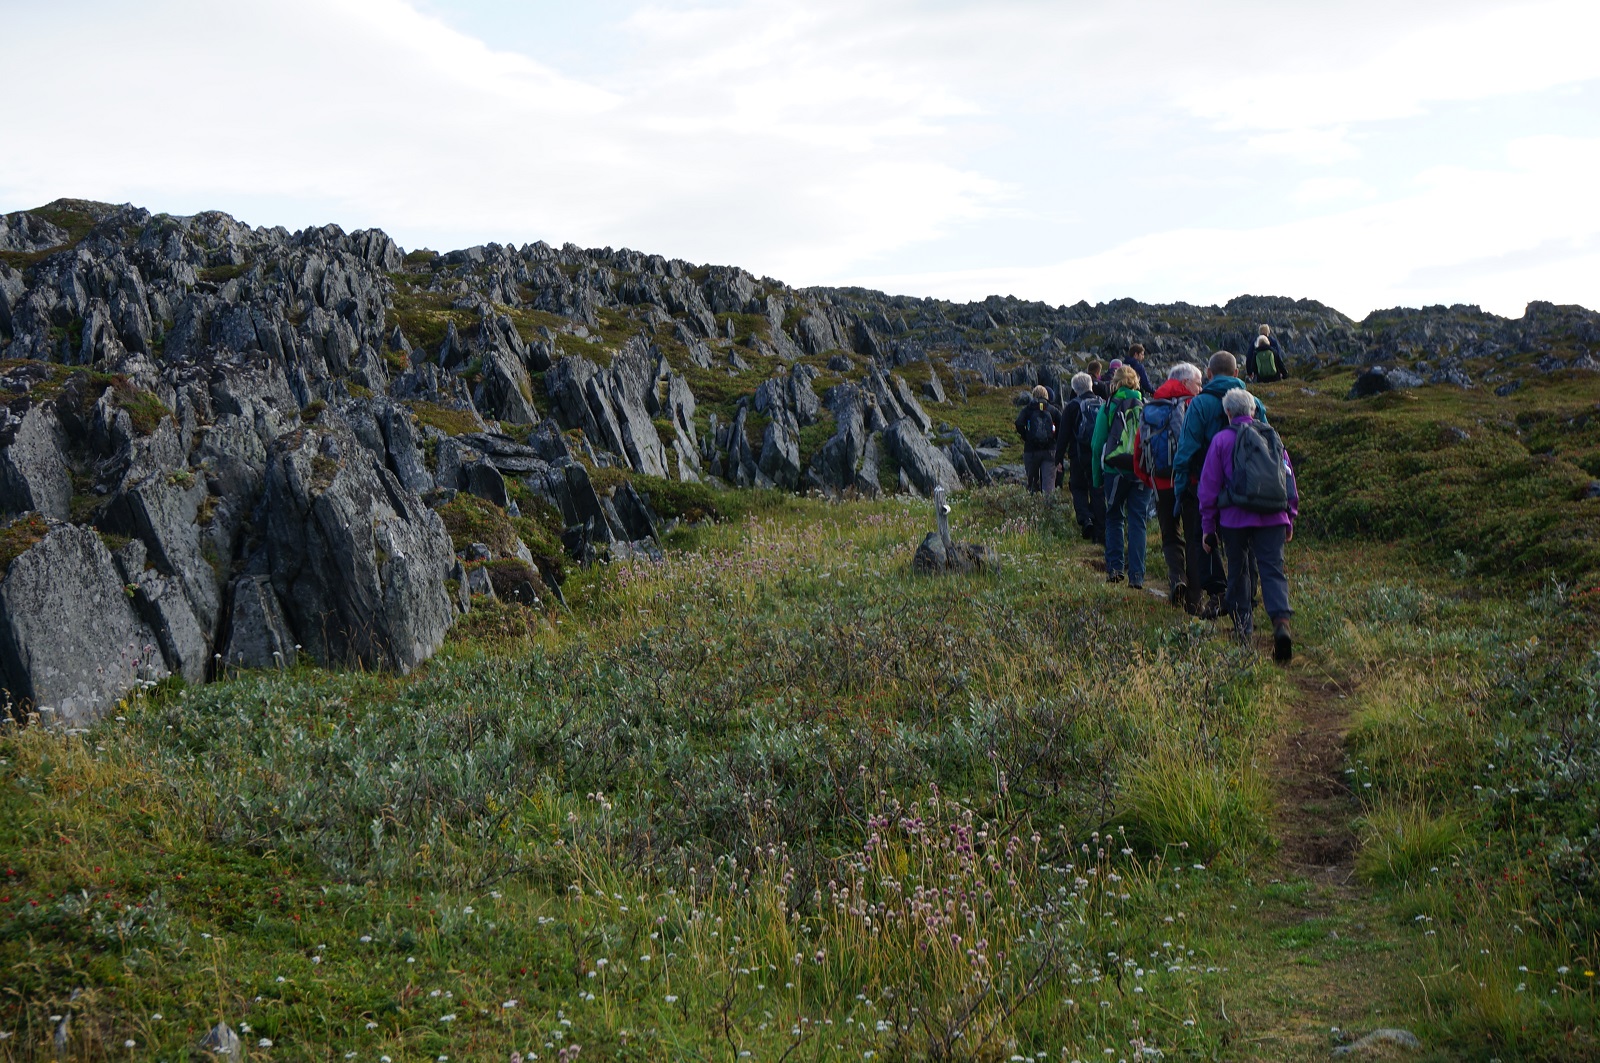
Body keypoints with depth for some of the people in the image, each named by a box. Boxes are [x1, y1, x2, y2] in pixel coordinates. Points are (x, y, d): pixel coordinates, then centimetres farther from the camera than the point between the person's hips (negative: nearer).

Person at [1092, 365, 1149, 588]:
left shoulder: (1108, 408, 0)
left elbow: (1097, 445, 0)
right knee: (1137, 523, 4)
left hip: (1115, 471, -1)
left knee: (1114, 519, 16)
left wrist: (1097, 478, 7)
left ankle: (1115, 567, 10)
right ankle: (1136, 575, -1)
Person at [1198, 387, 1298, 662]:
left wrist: (1208, 526, 10)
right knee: (1273, 570, -3)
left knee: (1238, 571, 14)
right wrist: (1289, 520, 24)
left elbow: (1208, 486, 4)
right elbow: (1290, 479, 17)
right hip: (1273, 518, 2)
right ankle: (1281, 623, -25)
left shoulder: (1222, 439, 4)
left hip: (1236, 517, -2)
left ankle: (1243, 628, 17)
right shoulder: (1273, 437, 14)